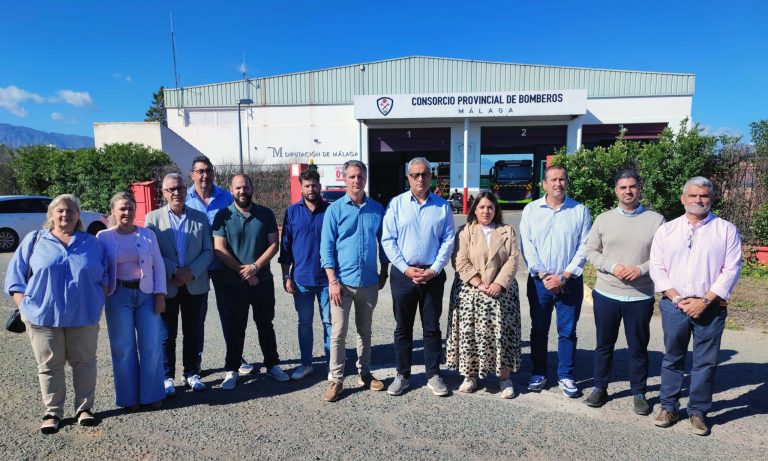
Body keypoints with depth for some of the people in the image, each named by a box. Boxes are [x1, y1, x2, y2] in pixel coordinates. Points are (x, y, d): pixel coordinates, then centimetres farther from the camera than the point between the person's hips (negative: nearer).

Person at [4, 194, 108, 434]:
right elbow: (16, 276, 5)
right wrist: (25, 306, -4)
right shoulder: (34, 240, 5)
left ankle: (84, 408, 22)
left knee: (84, 362, 8)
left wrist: (97, 303, 1)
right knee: (49, 366, 8)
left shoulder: (92, 243, 8)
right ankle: (53, 412, 21)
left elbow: (104, 278, 12)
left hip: (84, 316, 1)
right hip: (43, 316, -1)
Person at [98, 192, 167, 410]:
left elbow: (158, 266, 5)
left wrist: (160, 294, -1)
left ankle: (152, 394, 18)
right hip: (119, 296, -1)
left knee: (152, 347, 3)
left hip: (147, 294, 1)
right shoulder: (104, 237, 1)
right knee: (123, 348, 6)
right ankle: (129, 397, 20)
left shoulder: (148, 234, 4)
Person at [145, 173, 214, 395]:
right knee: (167, 334, 7)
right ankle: (167, 377, 20)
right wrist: (174, 272, -16)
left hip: (195, 285, 2)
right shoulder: (153, 218, 0)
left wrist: (192, 272, -13)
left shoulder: (200, 218, 5)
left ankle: (191, 373, 25)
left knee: (192, 333, 11)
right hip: (166, 286, -1)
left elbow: (208, 251, 1)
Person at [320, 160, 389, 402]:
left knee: (365, 331, 15)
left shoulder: (376, 209, 3)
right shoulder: (335, 209, -5)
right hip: (343, 282, -3)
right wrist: (333, 281, -13)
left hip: (369, 282, 3)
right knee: (338, 333, 1)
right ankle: (336, 380, 13)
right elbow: (326, 248, -7)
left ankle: (364, 374, 29)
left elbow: (383, 242, 12)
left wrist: (383, 274, 9)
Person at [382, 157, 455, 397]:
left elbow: (448, 240, 1)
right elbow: (388, 240, -3)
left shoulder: (442, 206, 4)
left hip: (433, 275, 0)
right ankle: (402, 375, 22)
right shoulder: (397, 204, 1)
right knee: (403, 327, 9)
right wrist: (406, 269, -10)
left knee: (432, 327, 9)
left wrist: (434, 270, -9)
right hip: (403, 274, 0)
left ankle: (433, 375, 22)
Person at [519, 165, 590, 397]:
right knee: (539, 330, 9)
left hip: (569, 281, 0)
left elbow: (584, 247, -3)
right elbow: (527, 245, -2)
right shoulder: (531, 210, 3)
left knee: (568, 332, 6)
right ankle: (538, 374, 23)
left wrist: (564, 276, -11)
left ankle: (565, 377, 20)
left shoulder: (580, 211, 2)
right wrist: (543, 275, -10)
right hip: (539, 281, 1)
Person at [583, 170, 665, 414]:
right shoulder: (603, 219, 4)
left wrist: (641, 269, -16)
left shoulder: (656, 220, 0)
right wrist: (612, 267, -12)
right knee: (604, 344, 13)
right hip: (606, 294, 1)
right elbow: (591, 252, 3)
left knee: (638, 347, 10)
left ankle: (639, 393, 27)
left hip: (641, 296, -1)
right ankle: (600, 387, 28)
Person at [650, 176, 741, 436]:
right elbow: (657, 268, 2)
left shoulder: (726, 230, 2)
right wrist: (677, 298, -9)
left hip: (711, 307, -1)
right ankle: (669, 407, 22)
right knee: (672, 358, 11)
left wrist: (705, 300, -12)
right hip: (674, 305, 1)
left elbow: (731, 269, -4)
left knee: (706, 361, 6)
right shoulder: (666, 230, 6)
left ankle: (698, 411, 20)